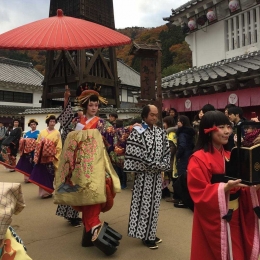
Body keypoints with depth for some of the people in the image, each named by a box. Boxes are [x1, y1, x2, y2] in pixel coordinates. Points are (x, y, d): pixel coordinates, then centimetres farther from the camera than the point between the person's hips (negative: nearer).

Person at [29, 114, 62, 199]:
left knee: (49, 174, -1)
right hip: (42, 157, 3)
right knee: (41, 174, 5)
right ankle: (43, 191, 16)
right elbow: (37, 143, 8)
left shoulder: (57, 133, 0)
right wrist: (36, 155, -1)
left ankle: (47, 192, 9)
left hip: (51, 157, -3)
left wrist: (55, 156, -11)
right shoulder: (42, 132, 9)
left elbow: (59, 147, -3)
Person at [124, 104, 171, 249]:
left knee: (154, 204, 12)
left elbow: (166, 151, 9)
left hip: (157, 174, 6)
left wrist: (162, 166, -5)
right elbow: (135, 153, -15)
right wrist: (152, 165, -14)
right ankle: (146, 235, 13)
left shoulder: (161, 132, 9)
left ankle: (150, 233, 25)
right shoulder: (138, 131, -8)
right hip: (144, 174, -6)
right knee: (144, 203, 1)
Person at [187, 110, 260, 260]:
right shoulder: (199, 159, -16)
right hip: (213, 219, -7)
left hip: (235, 216, 7)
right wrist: (225, 188, -29)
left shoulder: (230, 155, 8)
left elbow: (240, 183, 12)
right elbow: (200, 194, -19)